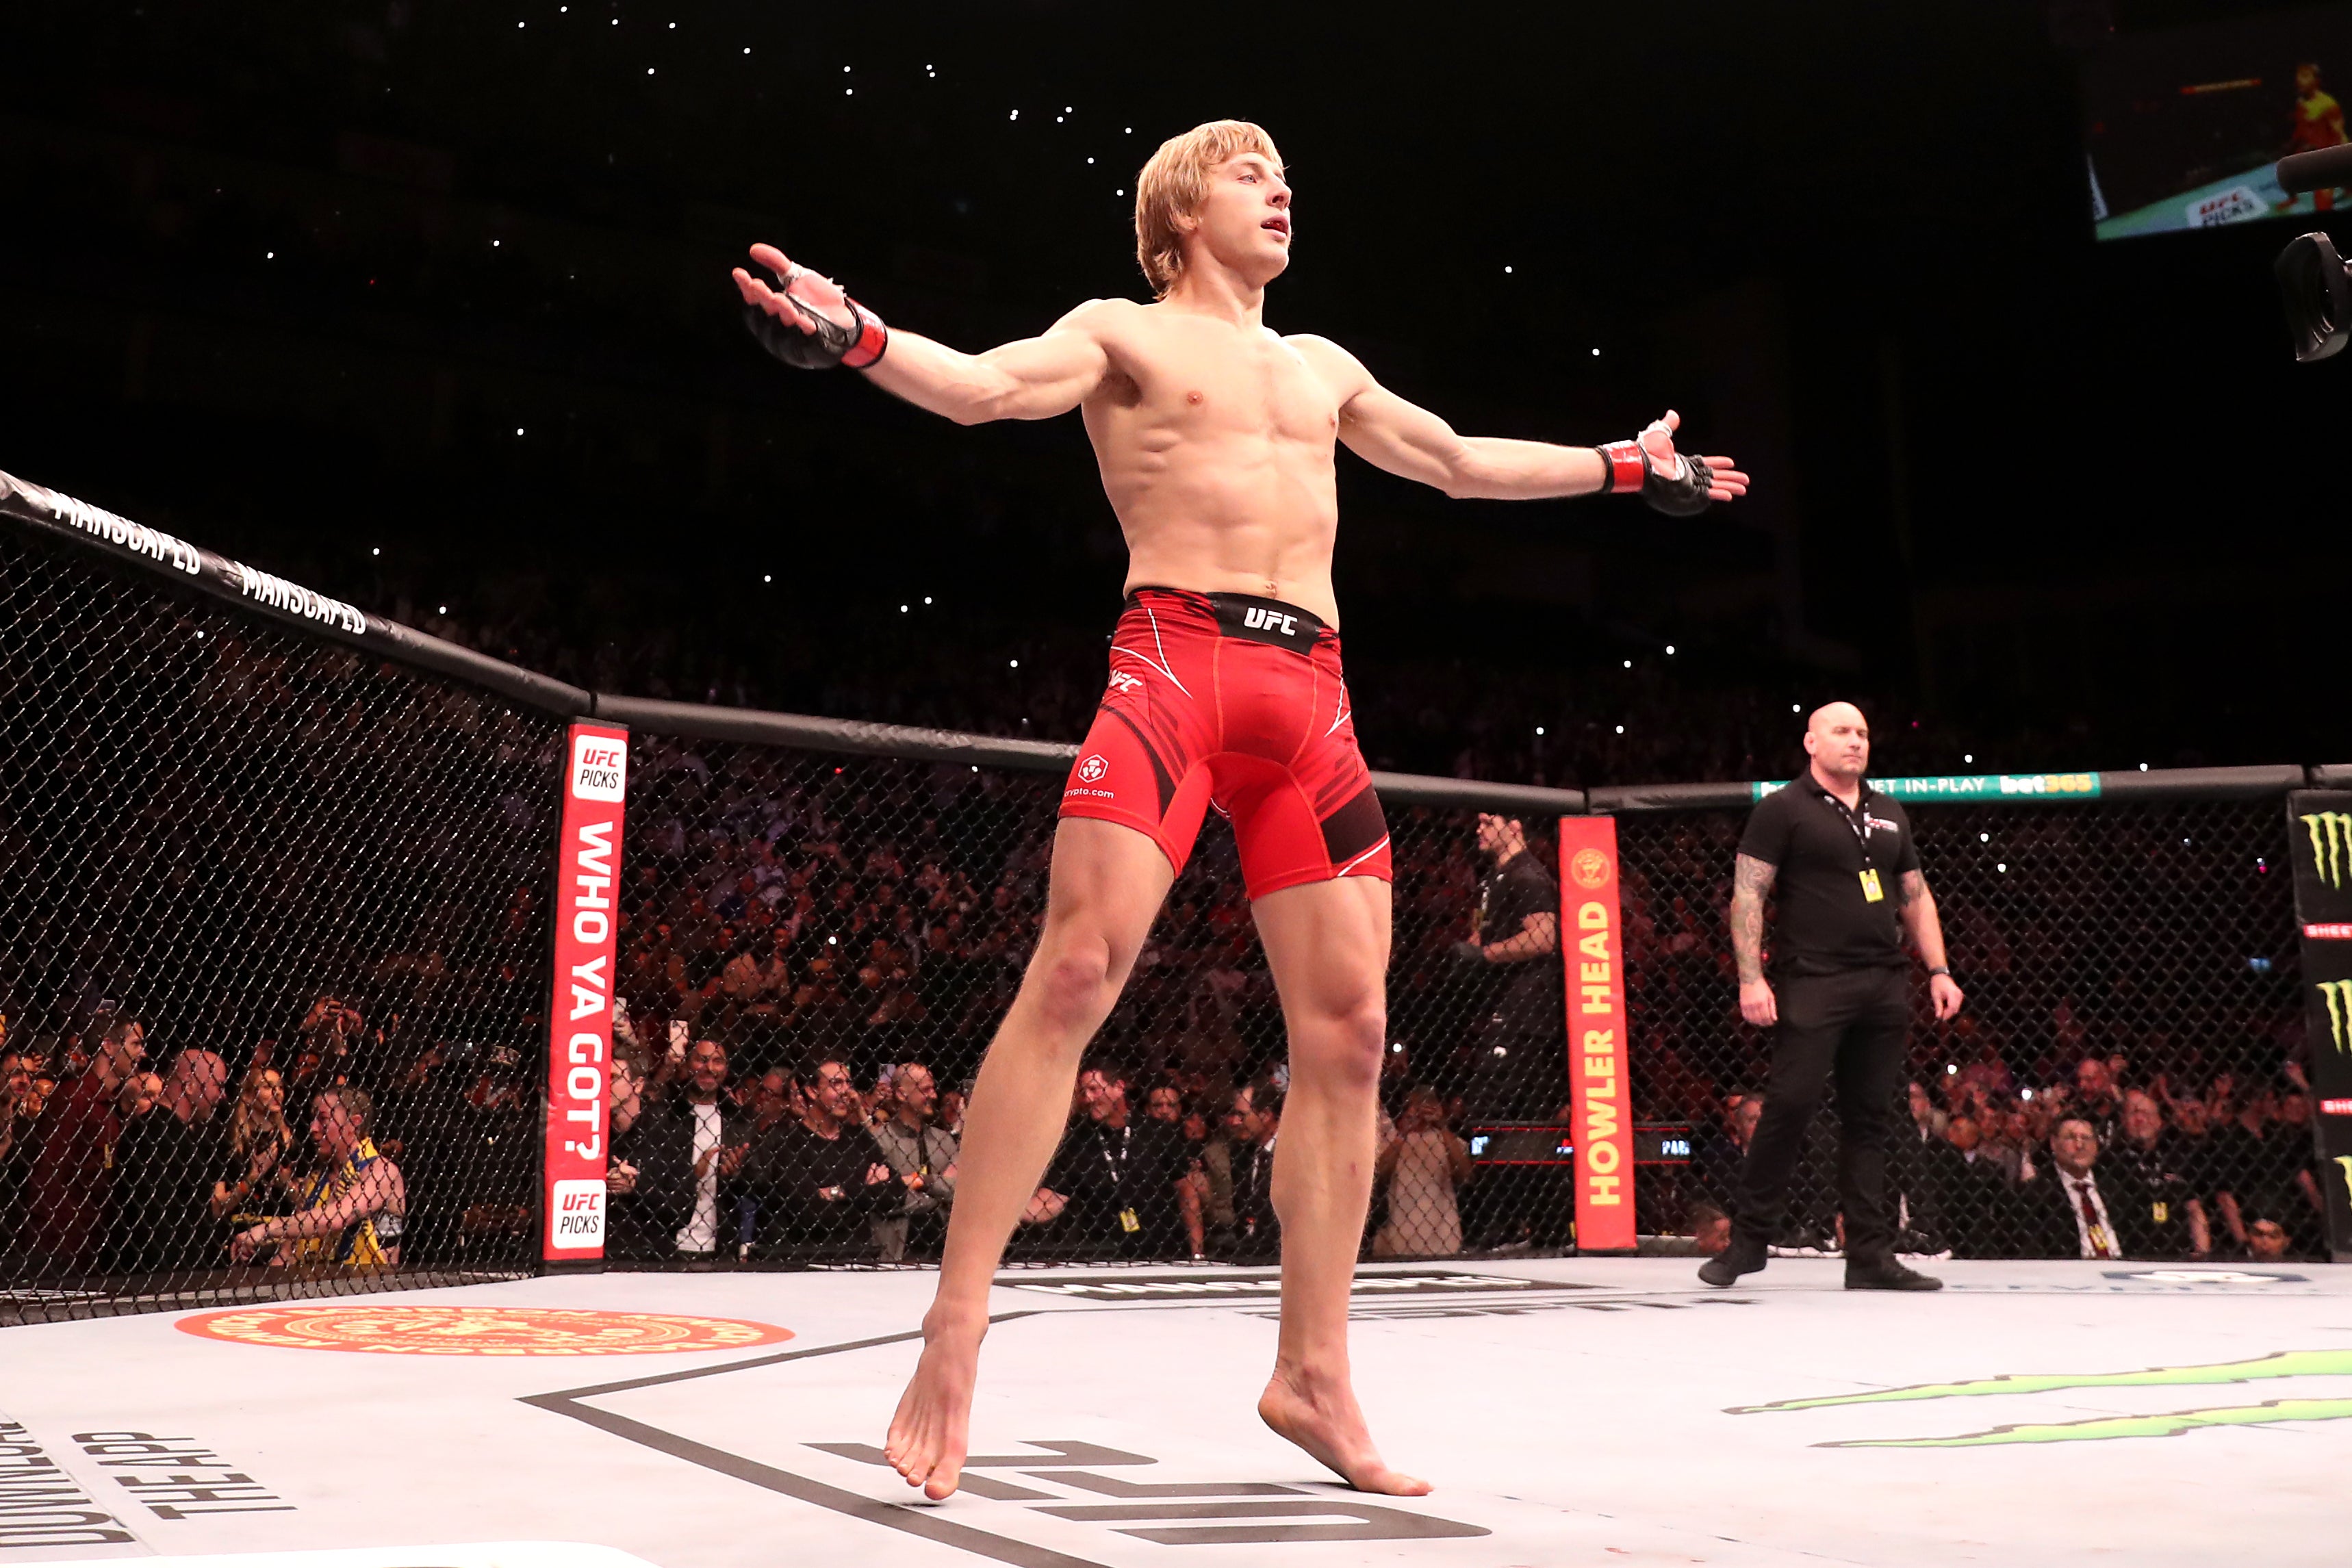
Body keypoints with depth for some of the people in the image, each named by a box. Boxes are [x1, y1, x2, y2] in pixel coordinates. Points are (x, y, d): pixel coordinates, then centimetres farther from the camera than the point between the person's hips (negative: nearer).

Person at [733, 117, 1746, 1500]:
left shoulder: (1324, 368, 28)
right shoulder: (1125, 334, 11)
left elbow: (1464, 466, 37)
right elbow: (987, 386, -7)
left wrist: (1628, 467, 40)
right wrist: (855, 338, -25)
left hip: (1312, 691, 6)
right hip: (1173, 661, -5)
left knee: (1350, 1026, -2)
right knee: (1075, 972, -20)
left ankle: (1314, 1376, 6)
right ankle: (956, 1334, -13)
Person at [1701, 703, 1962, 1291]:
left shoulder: (1889, 815, 19)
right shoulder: (1782, 809, 0)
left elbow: (1916, 896, 22)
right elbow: (1747, 894, -6)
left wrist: (1938, 970, 12)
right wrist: (1751, 978, -14)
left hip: (1885, 986, 6)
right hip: (1813, 983, -6)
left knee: (1871, 1121, 7)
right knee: (1788, 1109, -8)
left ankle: (1871, 1256, 11)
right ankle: (1748, 1241, 4)